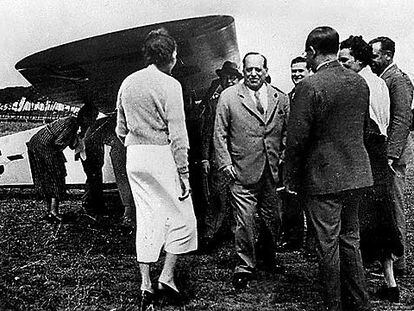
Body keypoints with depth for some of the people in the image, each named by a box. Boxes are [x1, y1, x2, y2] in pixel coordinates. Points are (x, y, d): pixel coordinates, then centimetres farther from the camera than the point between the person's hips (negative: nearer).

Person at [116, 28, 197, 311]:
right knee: (181, 217, 7)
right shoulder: (169, 85, -10)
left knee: (146, 218, 12)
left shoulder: (127, 83, 11)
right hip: (162, 155, -7)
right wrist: (183, 173, -10)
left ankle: (146, 286, 16)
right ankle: (167, 277, 8)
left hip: (134, 157, 7)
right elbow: (177, 134, -12)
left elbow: (121, 129, 14)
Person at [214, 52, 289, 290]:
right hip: (243, 172, -3)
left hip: (274, 172, 3)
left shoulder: (281, 99, 8)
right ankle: (245, 267, 14)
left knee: (274, 220, 13)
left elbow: (288, 133, 14)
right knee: (245, 222, -2)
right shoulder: (229, 97, 0)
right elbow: (220, 134, 1)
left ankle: (271, 257, 36)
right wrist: (225, 163, -6)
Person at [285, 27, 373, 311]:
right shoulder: (360, 82, 4)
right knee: (350, 239, 18)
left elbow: (296, 139, -15)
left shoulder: (310, 87, -16)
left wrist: (292, 180, -5)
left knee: (328, 244, 6)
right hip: (357, 174, 7)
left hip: (324, 177, -7)